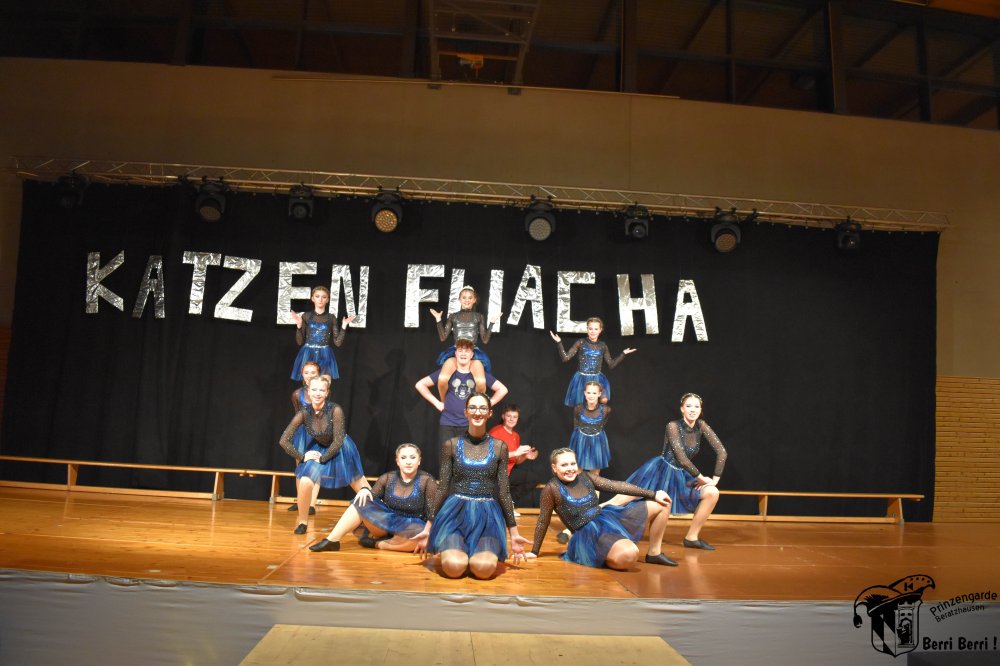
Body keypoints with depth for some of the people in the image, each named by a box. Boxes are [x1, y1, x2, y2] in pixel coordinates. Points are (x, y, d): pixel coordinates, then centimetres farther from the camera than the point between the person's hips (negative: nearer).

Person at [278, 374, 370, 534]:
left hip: (341, 449, -2)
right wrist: (301, 457, -21)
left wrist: (323, 459, -21)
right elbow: (284, 441, -22)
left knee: (362, 488, 10)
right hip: (318, 448, 2)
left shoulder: (335, 410, -32)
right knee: (304, 482, -18)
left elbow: (338, 441, -26)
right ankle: (302, 522, 5)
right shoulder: (304, 413, -24)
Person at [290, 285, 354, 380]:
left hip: (325, 357, 1)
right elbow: (299, 342, 2)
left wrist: (344, 326, -6)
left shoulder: (331, 318, 6)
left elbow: (337, 342, 3)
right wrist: (299, 325, -11)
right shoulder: (306, 316, 4)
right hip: (308, 355, 0)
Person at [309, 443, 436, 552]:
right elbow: (372, 498, 3)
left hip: (410, 527, -3)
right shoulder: (387, 478, 1)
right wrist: (365, 490, -19)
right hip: (386, 522, 3)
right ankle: (332, 540, -21)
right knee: (362, 502, -19)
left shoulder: (427, 481, -10)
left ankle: (378, 543, -22)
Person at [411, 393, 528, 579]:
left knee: (484, 568, -26)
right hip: (456, 512, 0)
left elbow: (504, 491, 8)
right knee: (454, 567, -26)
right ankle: (451, 549, 9)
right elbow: (442, 488, 7)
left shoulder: (499, 447, 6)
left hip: (487, 515, 1)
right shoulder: (451, 445, 4)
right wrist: (427, 528, 6)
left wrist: (514, 533, 8)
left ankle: (479, 552, 9)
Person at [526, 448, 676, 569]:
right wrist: (534, 552, -1)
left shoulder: (586, 477, 4)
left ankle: (654, 553, 17)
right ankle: (604, 559, -4)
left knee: (662, 504, 4)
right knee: (629, 554, -38)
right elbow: (543, 521, -6)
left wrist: (653, 494, 3)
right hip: (588, 533, -7)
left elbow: (616, 486, 4)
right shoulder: (552, 488, -13)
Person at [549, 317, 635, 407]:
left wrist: (623, 354, 9)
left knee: (604, 400, -23)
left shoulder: (603, 346, 5)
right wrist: (559, 342, -16)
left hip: (597, 378, 1)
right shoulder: (580, 343, -3)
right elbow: (565, 358, -6)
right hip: (582, 378, -1)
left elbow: (611, 365, 12)